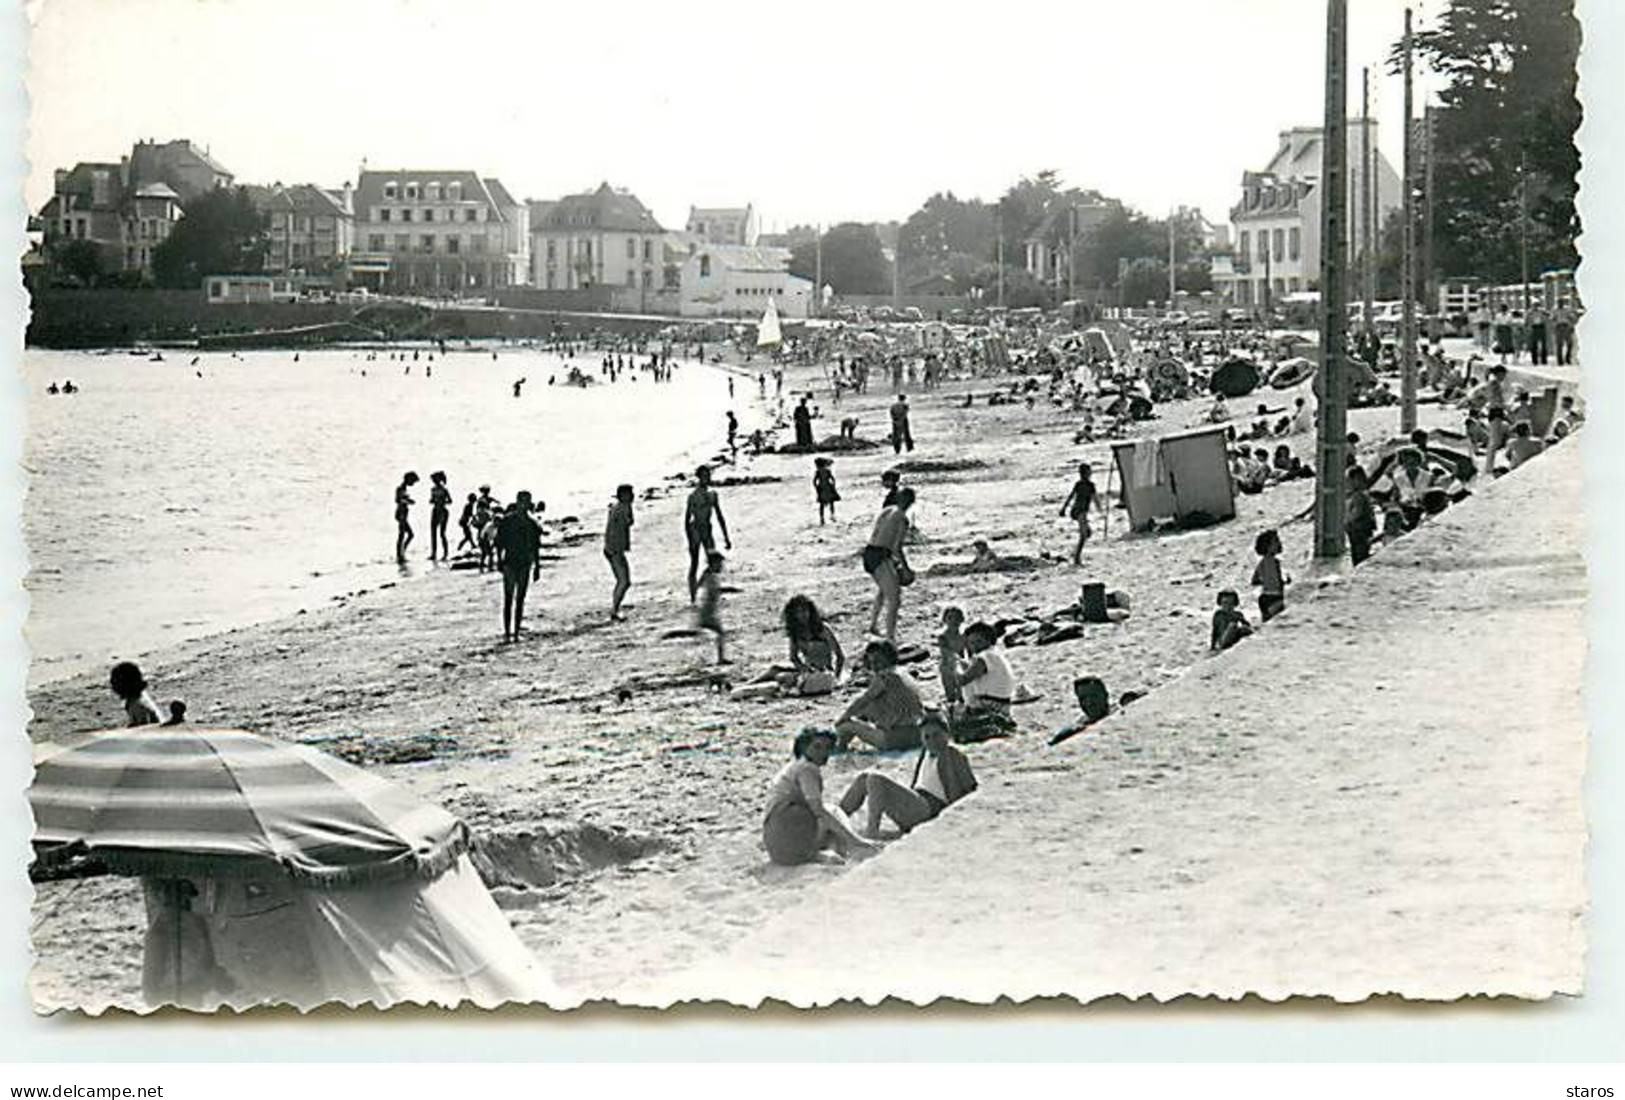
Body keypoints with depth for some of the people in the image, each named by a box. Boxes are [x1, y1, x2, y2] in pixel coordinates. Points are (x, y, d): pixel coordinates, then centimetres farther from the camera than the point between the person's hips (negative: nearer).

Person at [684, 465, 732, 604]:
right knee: (694, 564, -3)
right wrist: (689, 541, -18)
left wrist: (726, 537, 13)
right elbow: (686, 520, -10)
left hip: (707, 530, 6)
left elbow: (719, 516, 16)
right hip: (694, 530, -6)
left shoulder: (712, 494, 9)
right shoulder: (693, 496, -8)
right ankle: (692, 597, 3)